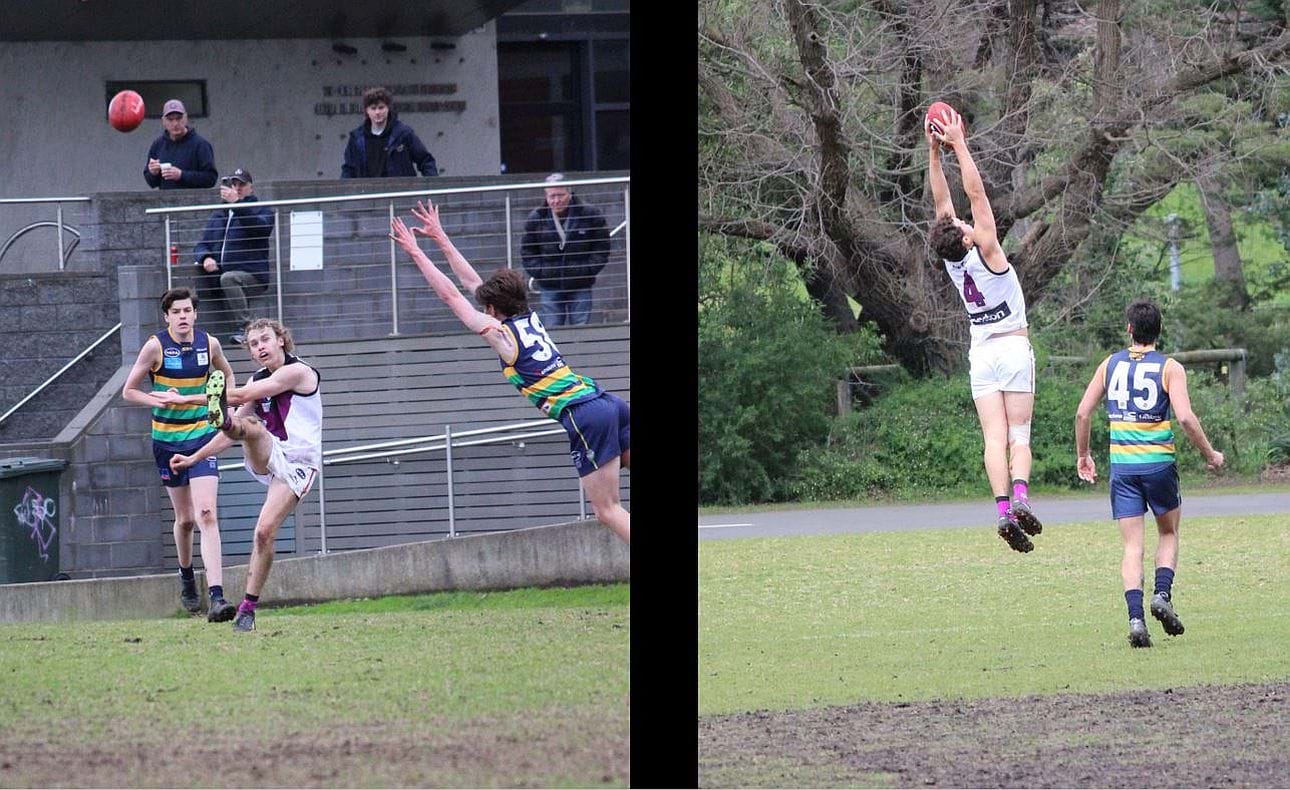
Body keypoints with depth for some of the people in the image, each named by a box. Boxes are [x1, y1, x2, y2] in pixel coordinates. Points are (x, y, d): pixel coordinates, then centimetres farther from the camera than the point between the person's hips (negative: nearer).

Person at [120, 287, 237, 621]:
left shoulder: (209, 344, -1)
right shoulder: (156, 346, -8)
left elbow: (227, 375, 21)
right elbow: (129, 392, -3)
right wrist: (162, 401, -18)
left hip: (202, 437, 0)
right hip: (168, 440, 0)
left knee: (207, 515, -15)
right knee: (184, 519, 11)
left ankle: (217, 597, -24)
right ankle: (186, 577, 41)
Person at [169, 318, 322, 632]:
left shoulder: (297, 372, -9)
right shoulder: (259, 380, 16)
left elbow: (242, 395, -16)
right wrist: (194, 457, 16)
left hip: (297, 462, -6)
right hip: (267, 457, 6)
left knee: (265, 531, -18)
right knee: (249, 426, -27)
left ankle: (248, 607, -12)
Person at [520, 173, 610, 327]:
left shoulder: (589, 215, -4)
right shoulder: (536, 218, 0)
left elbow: (601, 250, 4)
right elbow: (527, 251, 9)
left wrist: (588, 271, -7)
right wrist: (539, 272, -3)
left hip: (580, 287, -1)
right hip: (549, 288, 1)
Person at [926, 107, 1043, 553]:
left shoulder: (952, 264, -3)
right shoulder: (984, 251, -13)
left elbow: (941, 203, 3)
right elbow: (975, 192, -16)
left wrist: (935, 152, 3)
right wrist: (958, 146, -14)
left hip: (981, 353, 3)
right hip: (1015, 349, -3)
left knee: (995, 438, -5)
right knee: (1019, 435, -3)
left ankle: (1003, 508, -20)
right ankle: (1020, 496, -25)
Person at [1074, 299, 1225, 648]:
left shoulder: (1110, 364, 5)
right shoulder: (1170, 368, -5)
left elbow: (1082, 413, 4)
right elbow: (1185, 418, -15)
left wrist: (1082, 455, 17)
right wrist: (1210, 455, -2)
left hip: (1122, 465, 2)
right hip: (1159, 463, -2)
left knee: (1132, 544, 2)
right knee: (1168, 533, 19)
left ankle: (1135, 617, -12)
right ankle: (1162, 595, -3)